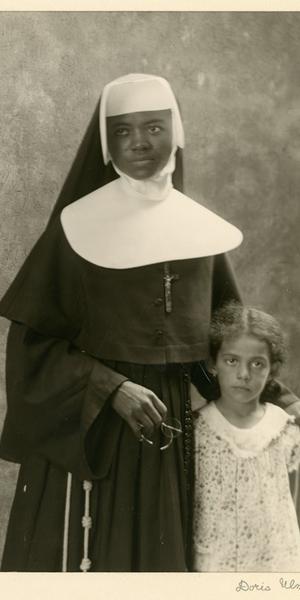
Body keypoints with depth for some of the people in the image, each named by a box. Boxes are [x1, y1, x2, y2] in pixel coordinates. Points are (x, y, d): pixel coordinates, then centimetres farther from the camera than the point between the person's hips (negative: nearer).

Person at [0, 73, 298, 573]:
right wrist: (113, 388, -17)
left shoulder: (202, 228, 6)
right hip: (88, 426, -3)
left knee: (160, 554, 11)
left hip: (177, 425, 4)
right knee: (87, 555, 2)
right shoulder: (78, 227, -6)